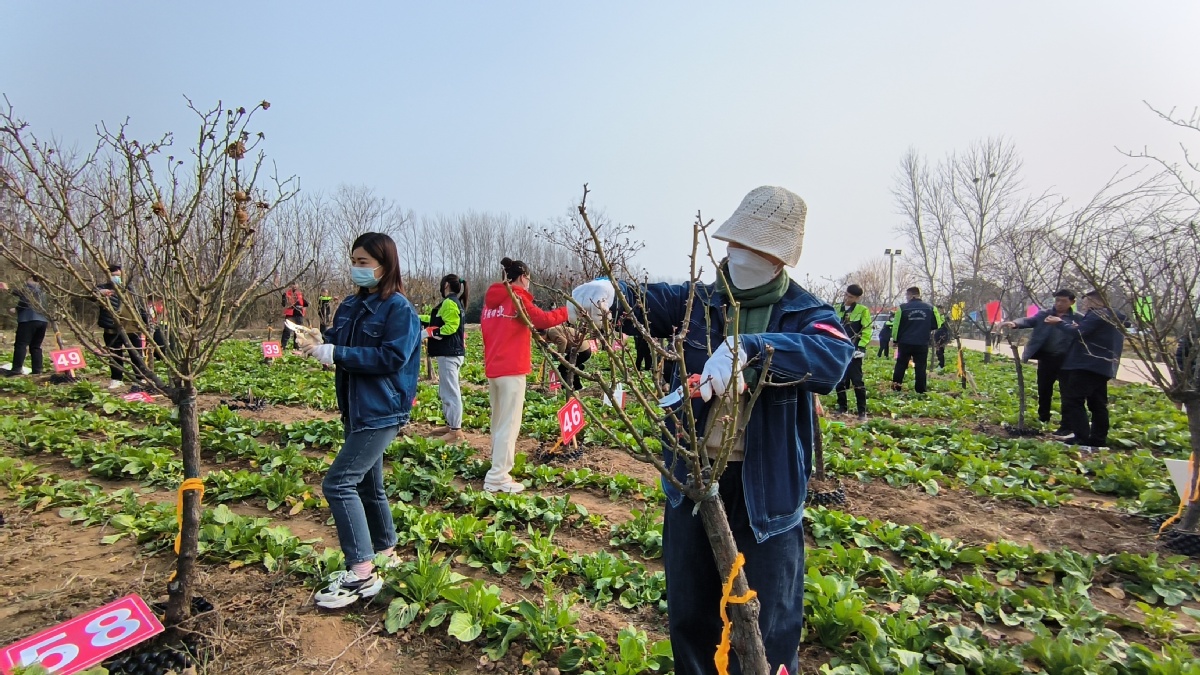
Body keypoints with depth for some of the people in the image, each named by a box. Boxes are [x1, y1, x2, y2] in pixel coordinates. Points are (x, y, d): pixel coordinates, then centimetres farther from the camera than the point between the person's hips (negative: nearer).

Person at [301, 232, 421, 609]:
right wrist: (319, 346, -8)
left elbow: (392, 357, -21)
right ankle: (384, 552, 35)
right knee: (367, 485, 18)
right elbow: (337, 345, 15)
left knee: (338, 483, -14)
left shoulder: (399, 309, -12)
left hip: (381, 412, -9)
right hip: (355, 409, 9)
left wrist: (337, 354, -22)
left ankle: (361, 574, -8)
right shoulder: (351, 306, 12)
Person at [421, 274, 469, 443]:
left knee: (451, 392, -8)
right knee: (446, 392, 18)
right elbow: (436, 321, 24)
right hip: (450, 352, 11)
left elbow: (449, 327, -22)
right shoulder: (455, 302, 18)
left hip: (449, 353, -11)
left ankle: (456, 431, -5)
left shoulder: (449, 302, -13)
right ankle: (451, 425, 26)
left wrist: (428, 333, -14)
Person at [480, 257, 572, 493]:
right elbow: (542, 320, -13)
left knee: (498, 422, 16)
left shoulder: (491, 300, 14)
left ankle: (497, 471, 24)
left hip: (492, 369, 8)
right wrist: (568, 311, 1)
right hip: (511, 370, -8)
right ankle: (497, 478, -3)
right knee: (509, 424, -4)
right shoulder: (517, 297, -8)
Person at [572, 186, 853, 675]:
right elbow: (649, 301, -10)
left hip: (766, 489, -2)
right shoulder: (697, 302, 2)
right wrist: (608, 288, -34)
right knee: (688, 614, 22)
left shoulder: (806, 314, -6)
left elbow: (834, 356, -26)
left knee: (766, 629, 13)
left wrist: (748, 347, -41)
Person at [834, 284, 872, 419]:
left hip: (853, 351, -4)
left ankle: (862, 411, 1)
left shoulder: (862, 310, -3)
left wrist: (861, 346, -13)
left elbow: (867, 331, -4)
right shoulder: (836, 309, 9)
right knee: (839, 380, 8)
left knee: (857, 380, -6)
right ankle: (842, 407, 22)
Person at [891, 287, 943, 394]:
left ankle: (896, 388, 14)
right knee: (920, 367, 6)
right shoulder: (930, 308, 1)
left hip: (905, 343, -1)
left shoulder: (902, 308, -6)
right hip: (922, 344, 1)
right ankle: (920, 390, 6)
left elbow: (896, 326, -4)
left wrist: (896, 340, 8)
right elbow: (937, 324, 6)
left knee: (901, 365, 12)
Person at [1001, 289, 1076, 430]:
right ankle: (1042, 419, 31)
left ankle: (1066, 425, 11)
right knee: (1043, 391, 14)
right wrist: (1014, 323, -30)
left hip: (1066, 360, -3)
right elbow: (1029, 321, -8)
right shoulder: (1044, 314, 7)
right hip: (1046, 358, 3)